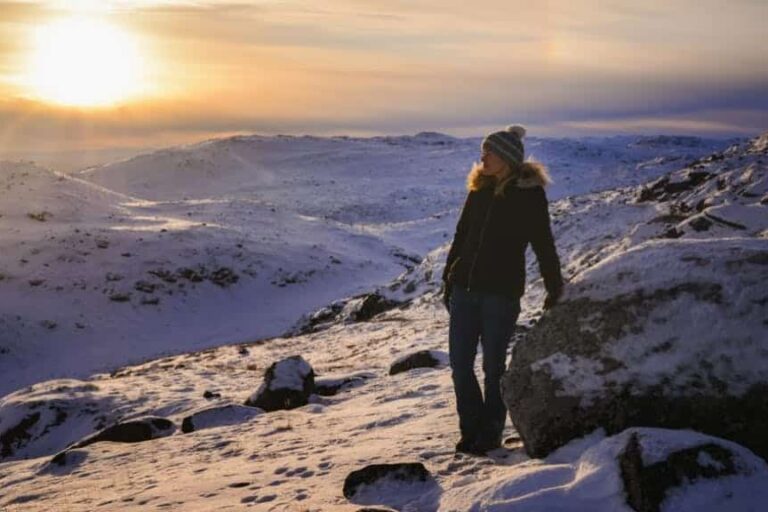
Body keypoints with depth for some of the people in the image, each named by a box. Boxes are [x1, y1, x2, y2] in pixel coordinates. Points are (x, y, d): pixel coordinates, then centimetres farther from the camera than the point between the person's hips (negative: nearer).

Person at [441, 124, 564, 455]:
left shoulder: (529, 194, -5)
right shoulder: (479, 190, 10)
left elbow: (544, 245, -4)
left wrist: (554, 289, -5)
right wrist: (448, 279, 17)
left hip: (502, 292, -5)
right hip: (465, 288, 5)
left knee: (492, 365, 2)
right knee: (460, 363, 5)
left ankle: (490, 433, 16)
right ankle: (471, 430, 18)